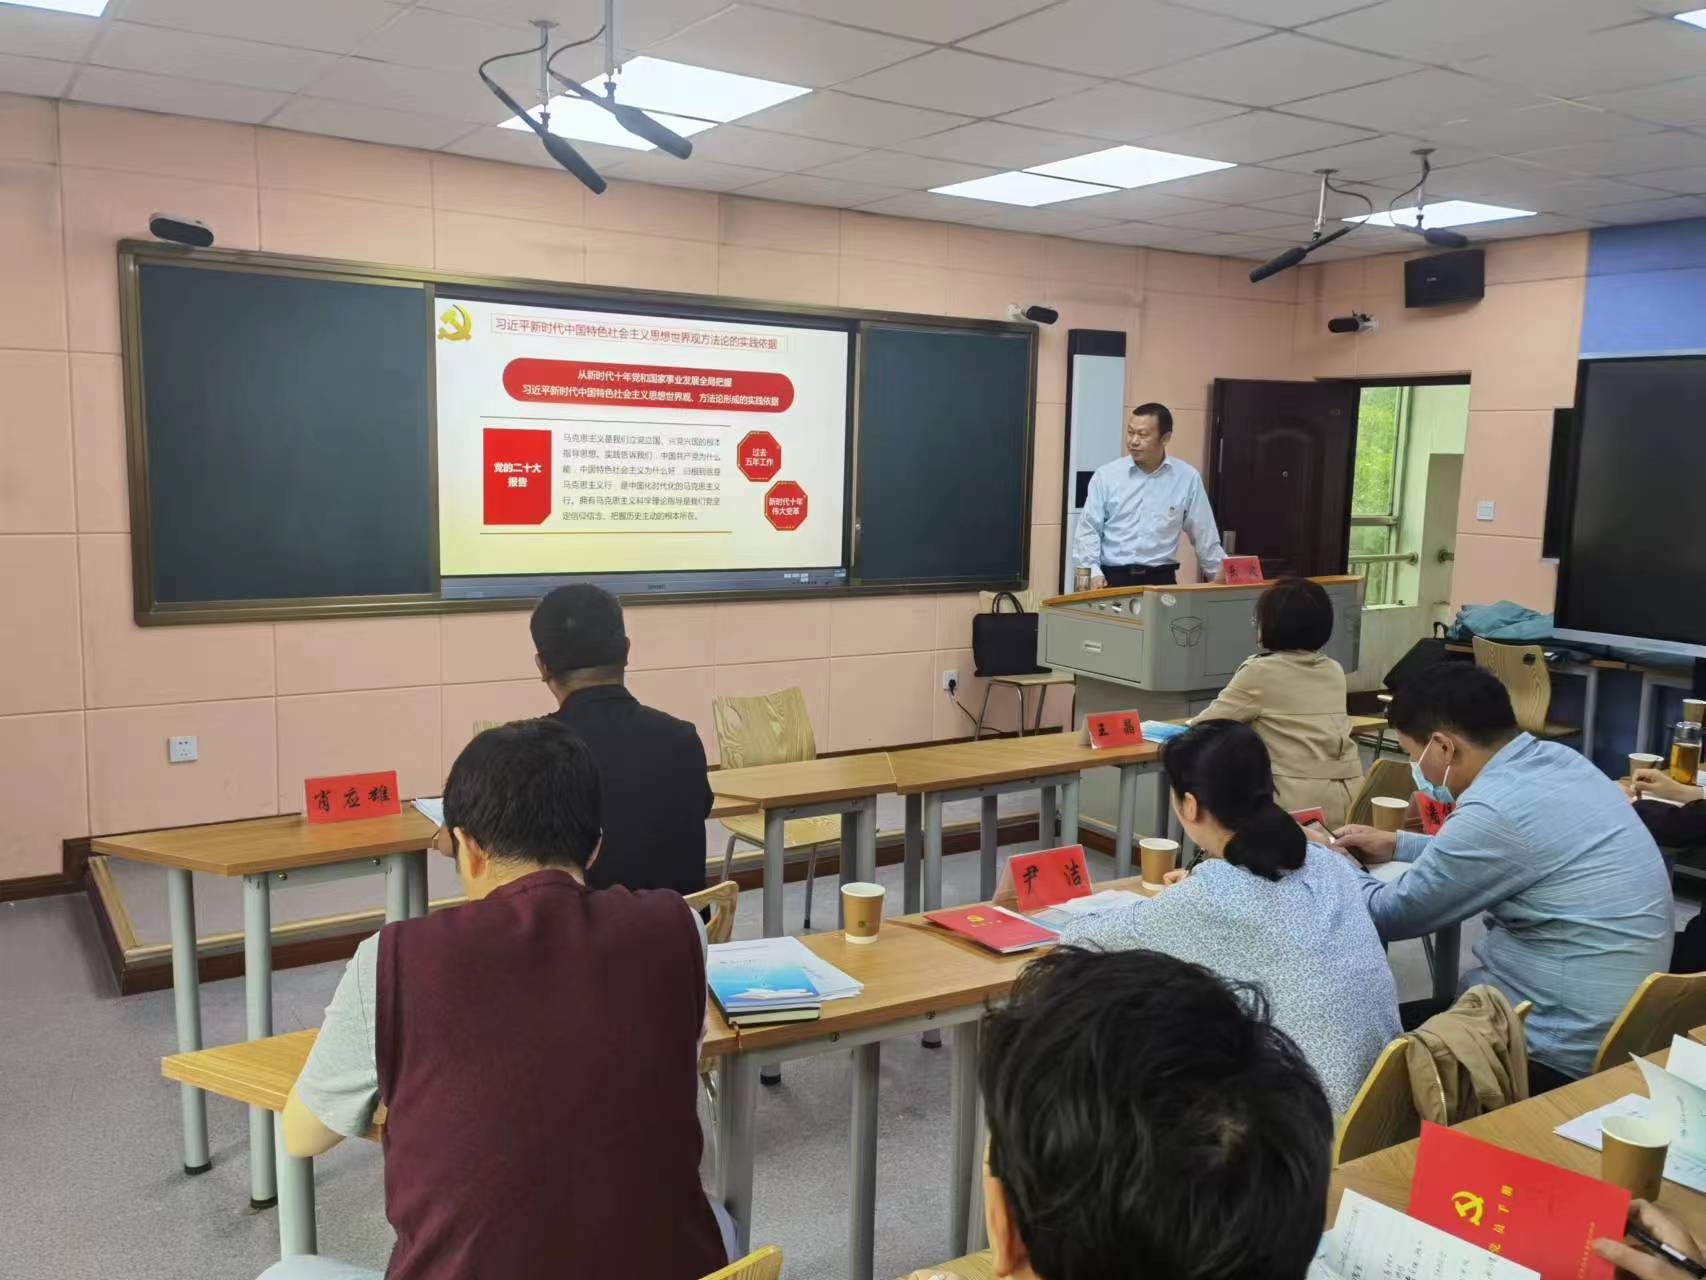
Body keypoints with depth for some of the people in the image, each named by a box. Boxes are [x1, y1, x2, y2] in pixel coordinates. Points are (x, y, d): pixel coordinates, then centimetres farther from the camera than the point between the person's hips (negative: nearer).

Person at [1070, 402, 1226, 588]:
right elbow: (1088, 529, 0)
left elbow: (1203, 534, 10)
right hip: (1112, 578, 0)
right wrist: (1093, 572, -14)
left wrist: (1221, 576, 10)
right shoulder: (1106, 475, 1)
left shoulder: (1187, 477, 3)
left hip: (1160, 579, 1)